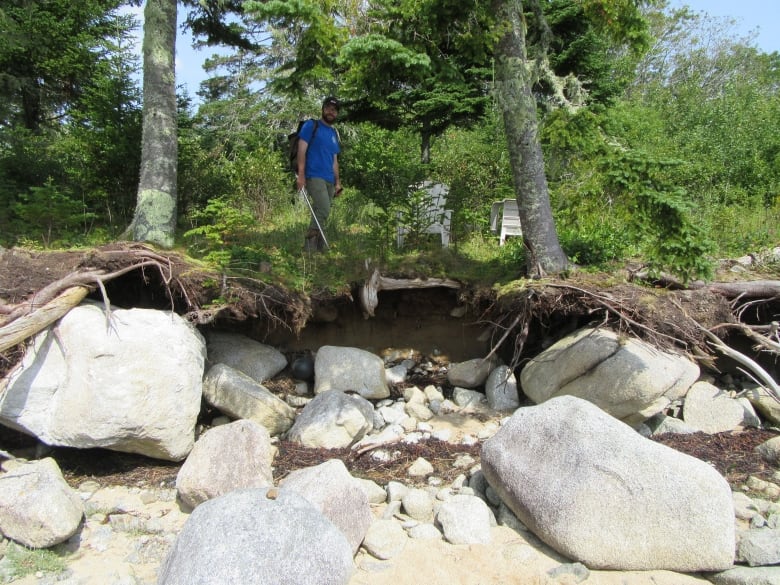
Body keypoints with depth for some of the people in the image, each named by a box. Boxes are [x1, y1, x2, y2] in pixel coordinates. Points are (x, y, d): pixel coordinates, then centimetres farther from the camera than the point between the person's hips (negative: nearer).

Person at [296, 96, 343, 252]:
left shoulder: (335, 134, 22)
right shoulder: (311, 126, 4)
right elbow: (302, 150, -5)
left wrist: (337, 182, 16)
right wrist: (301, 174, -15)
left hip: (329, 180, 7)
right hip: (314, 176, -7)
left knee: (321, 215, 5)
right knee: (324, 210, -23)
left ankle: (318, 250, 9)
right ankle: (310, 247, -18)